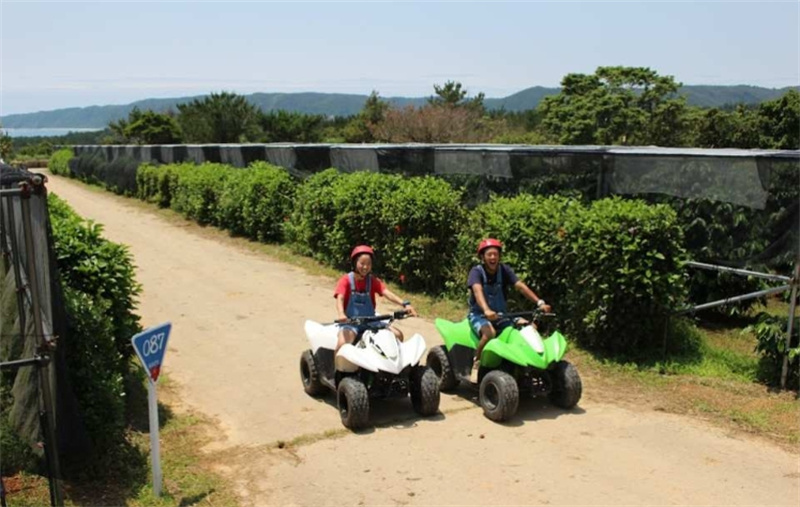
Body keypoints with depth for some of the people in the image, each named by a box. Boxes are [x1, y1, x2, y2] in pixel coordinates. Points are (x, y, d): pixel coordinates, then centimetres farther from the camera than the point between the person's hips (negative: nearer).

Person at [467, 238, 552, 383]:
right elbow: (477, 291, -33)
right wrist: (486, 310, -52)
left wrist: (540, 302, -27)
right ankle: (476, 364, -18)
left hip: (501, 315, 5)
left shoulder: (504, 270, -1)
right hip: (479, 315, -5)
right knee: (489, 332, -37)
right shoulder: (476, 272, -14)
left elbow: (520, 286, -12)